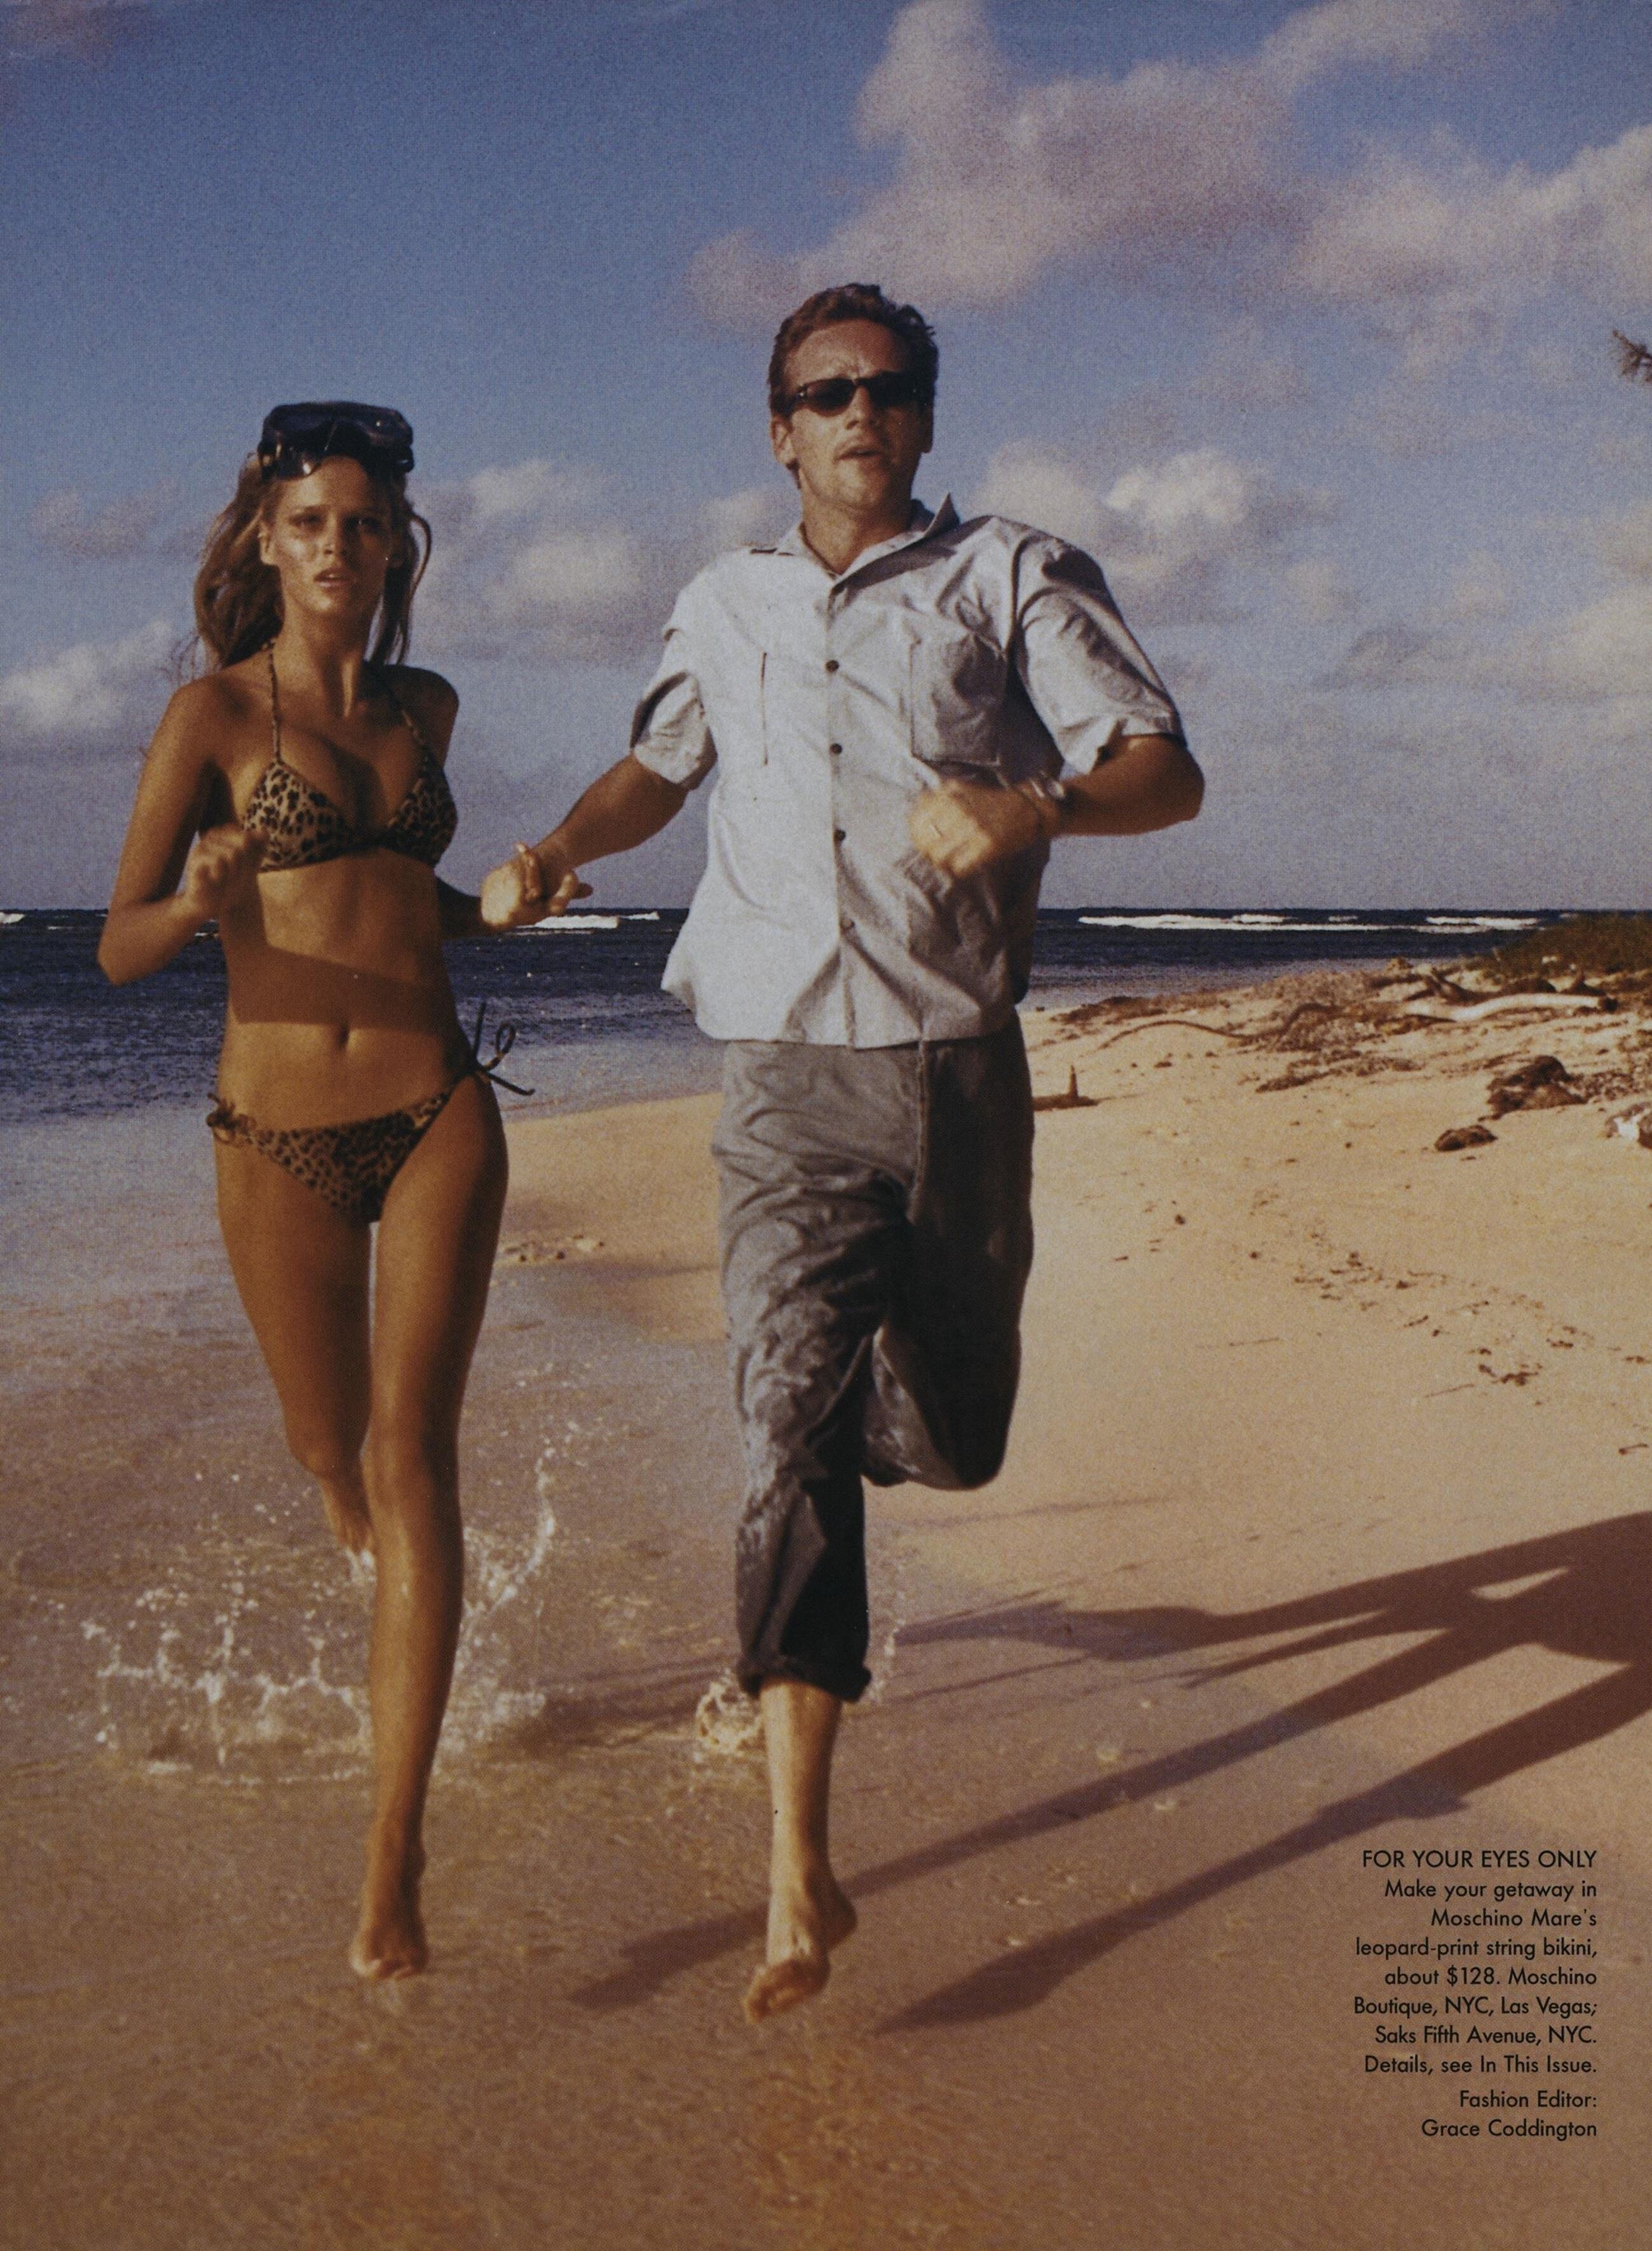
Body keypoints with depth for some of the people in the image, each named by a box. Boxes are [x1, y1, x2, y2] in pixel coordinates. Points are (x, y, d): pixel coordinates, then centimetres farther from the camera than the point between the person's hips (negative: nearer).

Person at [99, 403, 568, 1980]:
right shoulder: (213, 713, -3)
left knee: (413, 1452, -11)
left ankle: (392, 1860, -12)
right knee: (331, 1454, 16)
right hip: (279, 1136, -1)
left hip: (437, 1116, 2)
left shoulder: (423, 709, 11)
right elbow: (119, 950, -9)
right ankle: (399, 1596, 55)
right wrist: (191, 902, -27)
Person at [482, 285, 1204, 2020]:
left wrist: (1034, 804, -25)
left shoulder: (1009, 578, 5)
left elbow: (1167, 771, -4)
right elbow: (658, 770, 33)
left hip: (957, 1074, -1)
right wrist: (555, 853, 12)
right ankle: (800, 1871, -12)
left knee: (949, 1441, 9)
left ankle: (894, 1370, 50)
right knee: (787, 1440, -12)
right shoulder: (723, 610, 16)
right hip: (783, 1082, 1)